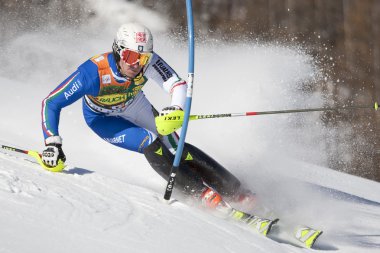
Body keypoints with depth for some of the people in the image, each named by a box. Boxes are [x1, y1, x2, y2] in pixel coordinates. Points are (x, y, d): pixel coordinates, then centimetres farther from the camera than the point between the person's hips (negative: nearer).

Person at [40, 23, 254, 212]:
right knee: (150, 144, -24)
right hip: (103, 118, -3)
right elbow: (51, 103, -35)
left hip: (135, 106, 3)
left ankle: (235, 191, -2)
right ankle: (202, 193, -18)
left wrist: (176, 108, -54)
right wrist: (52, 144, -42)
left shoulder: (149, 62, -32)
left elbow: (177, 85, -32)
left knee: (176, 148, -8)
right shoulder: (93, 72, -40)